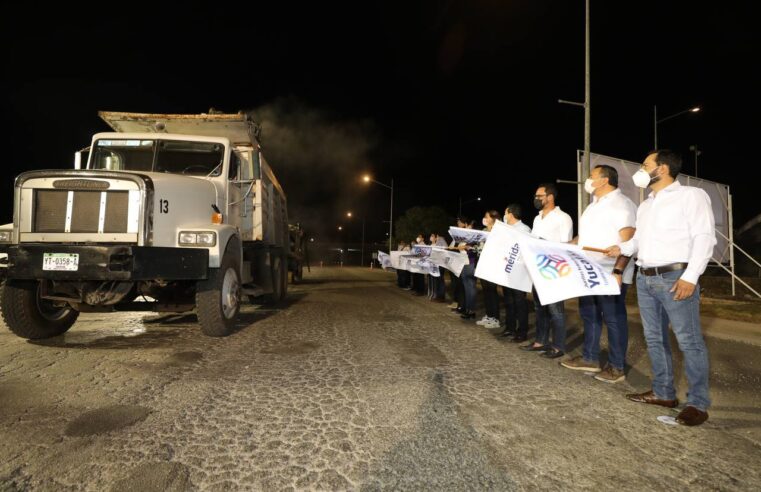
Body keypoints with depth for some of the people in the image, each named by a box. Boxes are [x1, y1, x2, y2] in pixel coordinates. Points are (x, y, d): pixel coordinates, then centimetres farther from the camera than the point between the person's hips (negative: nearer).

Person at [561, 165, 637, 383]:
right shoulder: (594, 205, 18)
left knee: (613, 319, 0)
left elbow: (629, 242, -19)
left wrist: (618, 271, -27)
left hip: (610, 275, -9)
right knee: (589, 315, 14)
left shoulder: (621, 204, -11)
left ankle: (617, 367, 11)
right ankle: (589, 359, 26)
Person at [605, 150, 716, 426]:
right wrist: (622, 248, 3)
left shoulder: (691, 195, -2)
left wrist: (690, 277, -18)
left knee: (689, 341, -2)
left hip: (675, 277, -8)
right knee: (654, 338, 12)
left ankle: (698, 403, 7)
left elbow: (704, 237, -10)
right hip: (645, 279, 8)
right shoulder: (645, 205, 21)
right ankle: (663, 393, 23)